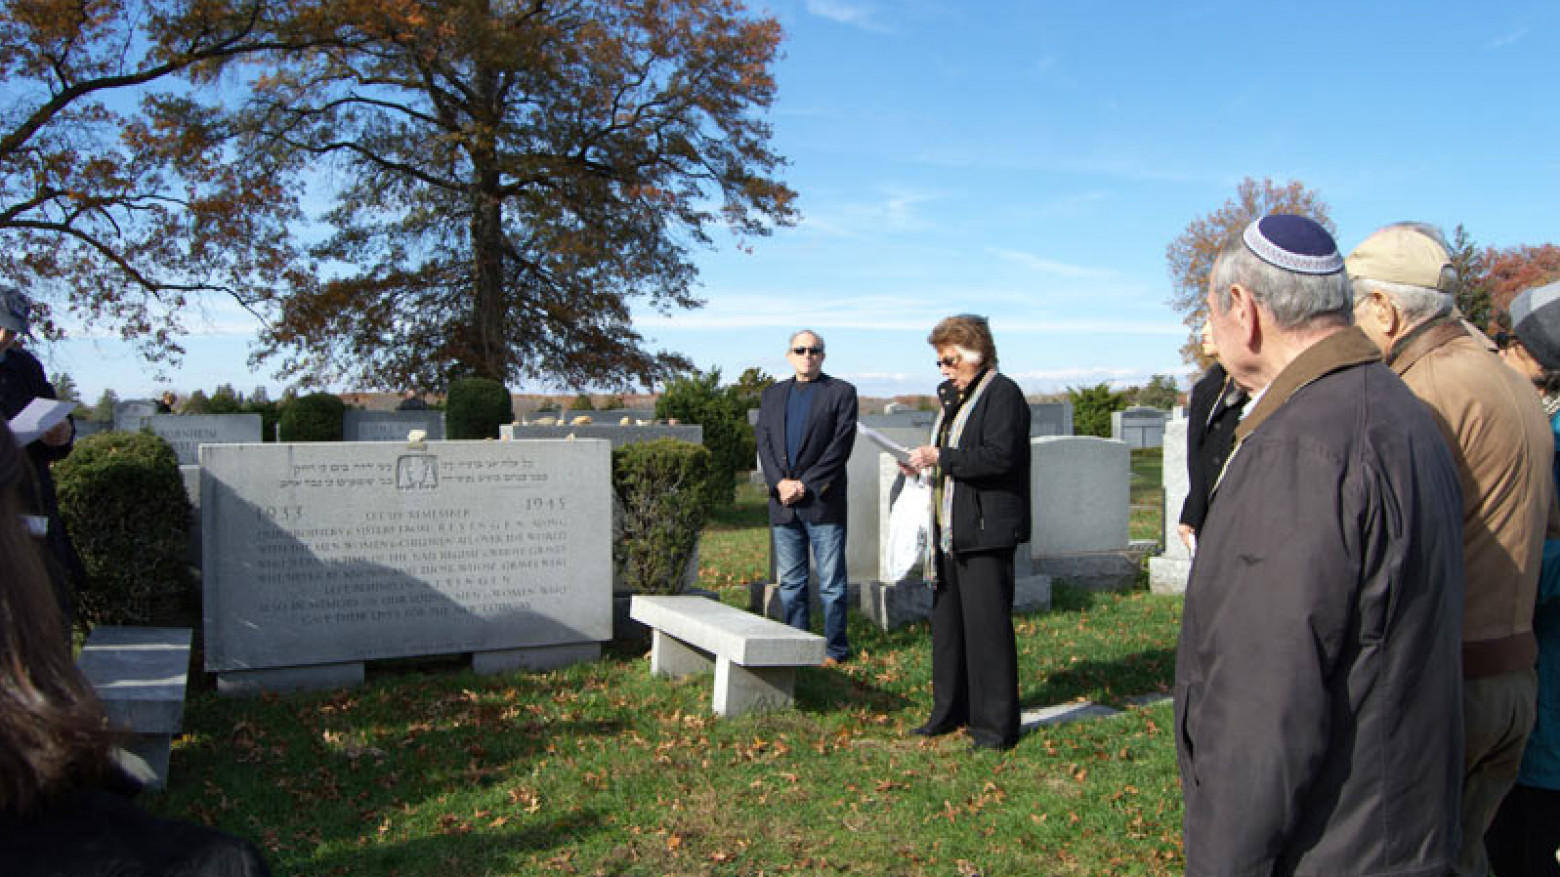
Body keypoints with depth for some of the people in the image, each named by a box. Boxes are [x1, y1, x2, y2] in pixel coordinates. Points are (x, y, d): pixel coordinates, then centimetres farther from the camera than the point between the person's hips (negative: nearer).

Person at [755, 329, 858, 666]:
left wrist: (804, 484, -12)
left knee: (831, 584, 0)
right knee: (790, 584, 10)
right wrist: (780, 483, -8)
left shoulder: (841, 392, 2)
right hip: (783, 504, 4)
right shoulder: (772, 394, 16)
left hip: (824, 503, -4)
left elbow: (841, 445, -7)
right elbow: (763, 442, 8)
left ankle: (835, 649, 10)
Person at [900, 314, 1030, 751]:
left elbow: (1000, 456, -21)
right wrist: (926, 464, 9)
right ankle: (951, 710, 25)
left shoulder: (1002, 393, -9)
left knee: (987, 624, -6)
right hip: (951, 531, 9)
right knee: (947, 621, 13)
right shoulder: (955, 397, 19)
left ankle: (996, 723, 4)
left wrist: (941, 457, -18)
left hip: (985, 532, -9)